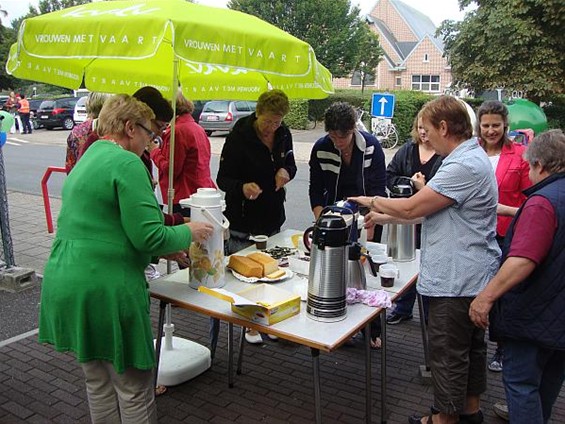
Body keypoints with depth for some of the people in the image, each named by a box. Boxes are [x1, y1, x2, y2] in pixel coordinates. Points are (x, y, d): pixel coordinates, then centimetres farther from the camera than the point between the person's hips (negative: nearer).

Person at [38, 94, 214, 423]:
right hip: (105, 290, -10)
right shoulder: (127, 164, -14)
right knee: (134, 390, 6)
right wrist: (188, 233, -1)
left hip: (64, 282, 10)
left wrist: (164, 250, 21)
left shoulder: (86, 161, 16)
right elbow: (149, 236, -20)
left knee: (98, 382, 22)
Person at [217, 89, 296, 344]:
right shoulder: (239, 136, -15)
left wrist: (286, 171, -10)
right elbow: (222, 179, -14)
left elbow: (290, 164, 15)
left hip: (273, 217, 5)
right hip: (243, 220, -5)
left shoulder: (283, 134, 1)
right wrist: (242, 187, -36)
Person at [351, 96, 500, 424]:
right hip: (473, 276, 11)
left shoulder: (464, 166, -23)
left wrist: (372, 201, -4)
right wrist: (385, 217, 11)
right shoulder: (471, 157, 12)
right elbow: (429, 211, 13)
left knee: (449, 354, 5)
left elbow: (411, 208, -21)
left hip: (458, 280, -11)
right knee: (472, 346, 22)